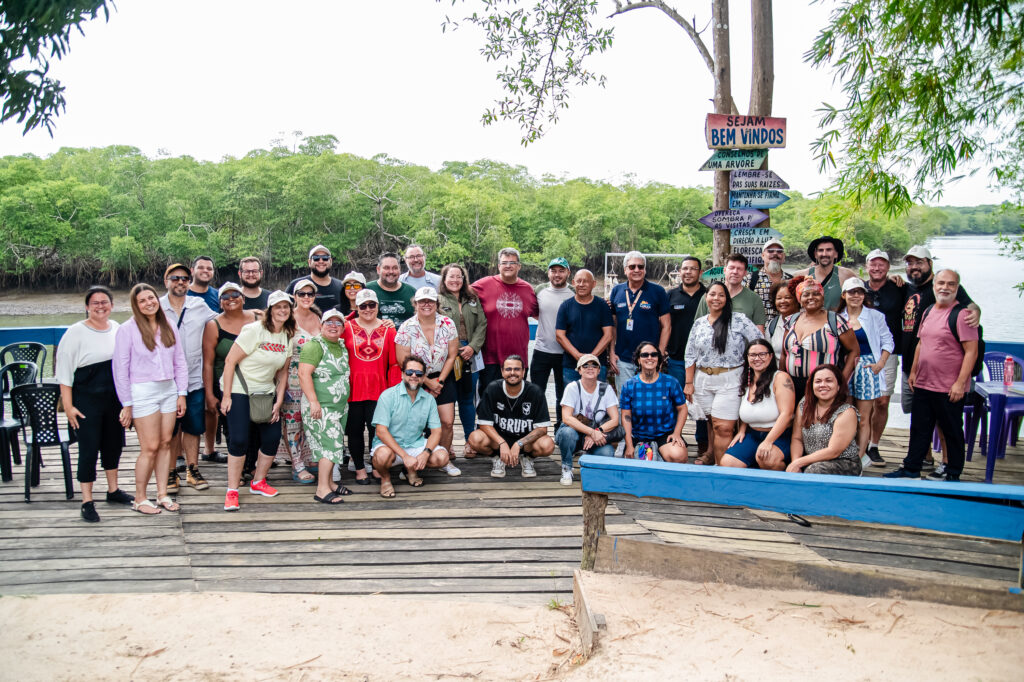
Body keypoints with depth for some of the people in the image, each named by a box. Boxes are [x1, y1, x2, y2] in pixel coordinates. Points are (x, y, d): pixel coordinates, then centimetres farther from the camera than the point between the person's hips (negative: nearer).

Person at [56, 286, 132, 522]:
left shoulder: (117, 328, 6)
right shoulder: (76, 332, -9)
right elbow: (64, 369, -9)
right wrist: (68, 405, -13)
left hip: (115, 398, 5)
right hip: (87, 401, -5)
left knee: (114, 444, 15)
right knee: (89, 449, -3)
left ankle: (113, 490, 31)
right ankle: (87, 502, 6)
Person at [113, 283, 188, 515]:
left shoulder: (167, 327, 9)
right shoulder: (127, 330, -6)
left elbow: (180, 362, 12)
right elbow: (121, 369, -6)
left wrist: (181, 394, 7)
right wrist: (126, 404, -7)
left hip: (169, 389, 5)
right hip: (143, 392, -5)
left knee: (166, 443, 7)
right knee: (150, 447, -5)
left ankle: (162, 494, 17)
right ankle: (140, 498, 9)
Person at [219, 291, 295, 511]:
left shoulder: (288, 336, 4)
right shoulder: (254, 331, -15)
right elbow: (230, 361, -15)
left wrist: (278, 402, 3)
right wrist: (226, 396, -17)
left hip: (266, 392, 6)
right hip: (238, 391, -6)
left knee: (272, 437, 4)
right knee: (239, 440, -10)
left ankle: (258, 482, 24)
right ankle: (232, 491, 2)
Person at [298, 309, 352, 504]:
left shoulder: (342, 346, 14)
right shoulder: (315, 345, -11)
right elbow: (304, 373, -19)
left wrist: (345, 400, 16)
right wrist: (313, 401, -25)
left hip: (340, 406, 8)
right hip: (321, 407, -8)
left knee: (334, 446, 12)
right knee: (331, 444, -12)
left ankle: (328, 483, 22)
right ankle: (322, 490, -8)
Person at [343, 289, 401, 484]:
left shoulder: (388, 330, 6)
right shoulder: (347, 328, 4)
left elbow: (394, 363, 5)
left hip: (378, 390, 0)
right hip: (353, 389, 0)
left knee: (377, 428, -1)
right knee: (355, 429, 6)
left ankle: (377, 467, 17)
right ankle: (359, 469, 19)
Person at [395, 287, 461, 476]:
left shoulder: (447, 324, -4)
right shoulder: (407, 328, -10)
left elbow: (451, 356, -1)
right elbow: (403, 361, -10)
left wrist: (439, 380, -7)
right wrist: (427, 382, -10)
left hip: (442, 378, 2)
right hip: (416, 381, -2)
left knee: (447, 422, -3)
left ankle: (445, 460, 14)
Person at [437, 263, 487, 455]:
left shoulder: (473, 300, 14)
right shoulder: (438, 300, 0)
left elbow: (482, 324, 8)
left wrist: (473, 347, -6)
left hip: (469, 355, 4)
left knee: (468, 399, 9)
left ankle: (470, 441, 18)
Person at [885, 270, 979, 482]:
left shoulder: (961, 314, -12)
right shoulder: (928, 312, 11)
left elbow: (971, 351, -15)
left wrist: (960, 383, -19)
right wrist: (913, 371, 16)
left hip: (949, 389, -7)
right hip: (923, 384, 7)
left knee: (952, 432, 7)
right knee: (919, 429, 14)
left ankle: (953, 475, 19)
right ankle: (911, 469, 24)